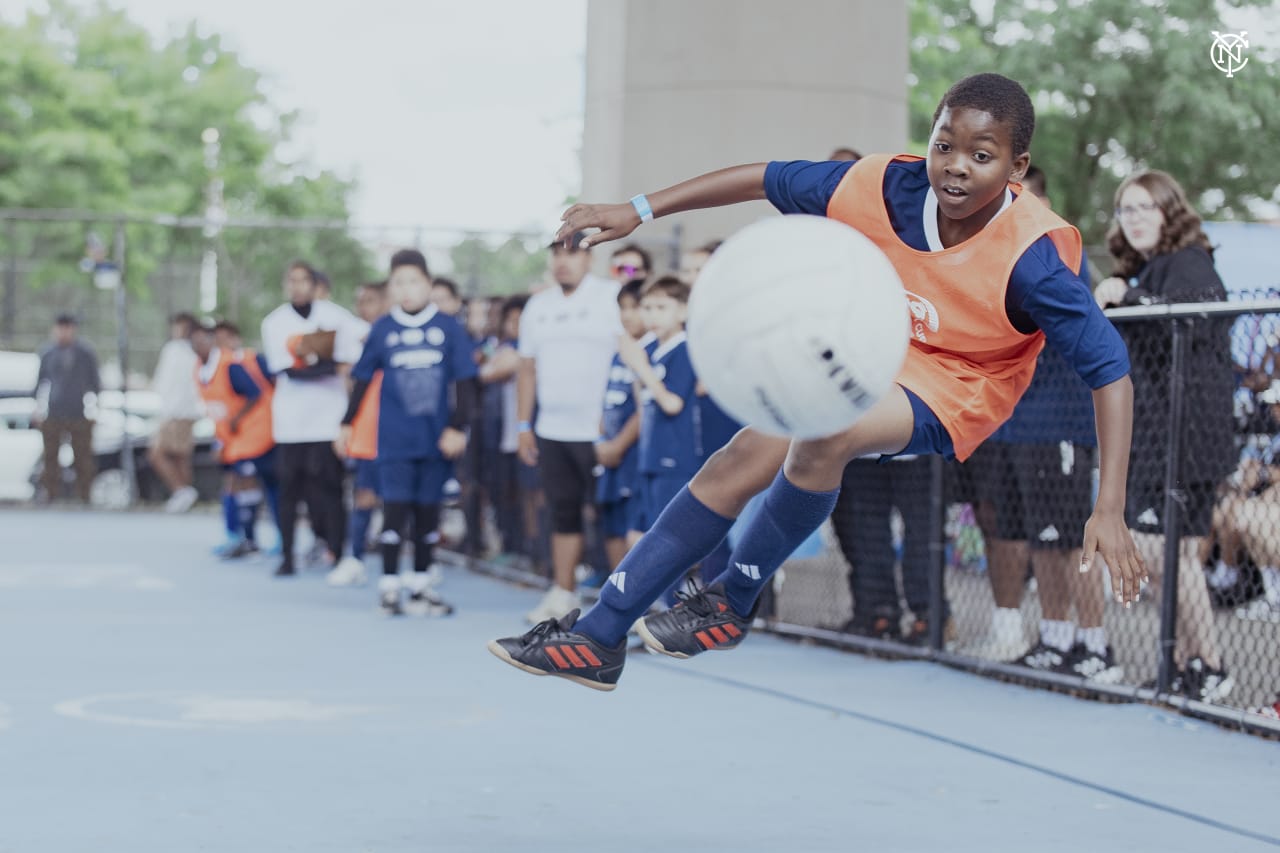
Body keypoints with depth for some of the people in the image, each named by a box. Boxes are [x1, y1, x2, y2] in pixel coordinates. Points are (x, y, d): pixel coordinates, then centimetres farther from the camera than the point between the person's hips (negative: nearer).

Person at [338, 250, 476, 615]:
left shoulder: (448, 328, -1)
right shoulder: (382, 330, 1)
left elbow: (464, 383, 2)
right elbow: (362, 380, 10)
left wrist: (457, 428, -4)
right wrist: (347, 424, 13)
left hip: (436, 440, 1)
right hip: (395, 439, -1)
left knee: (428, 513, 8)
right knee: (395, 510, -5)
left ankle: (420, 587, 17)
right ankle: (389, 587, 2)